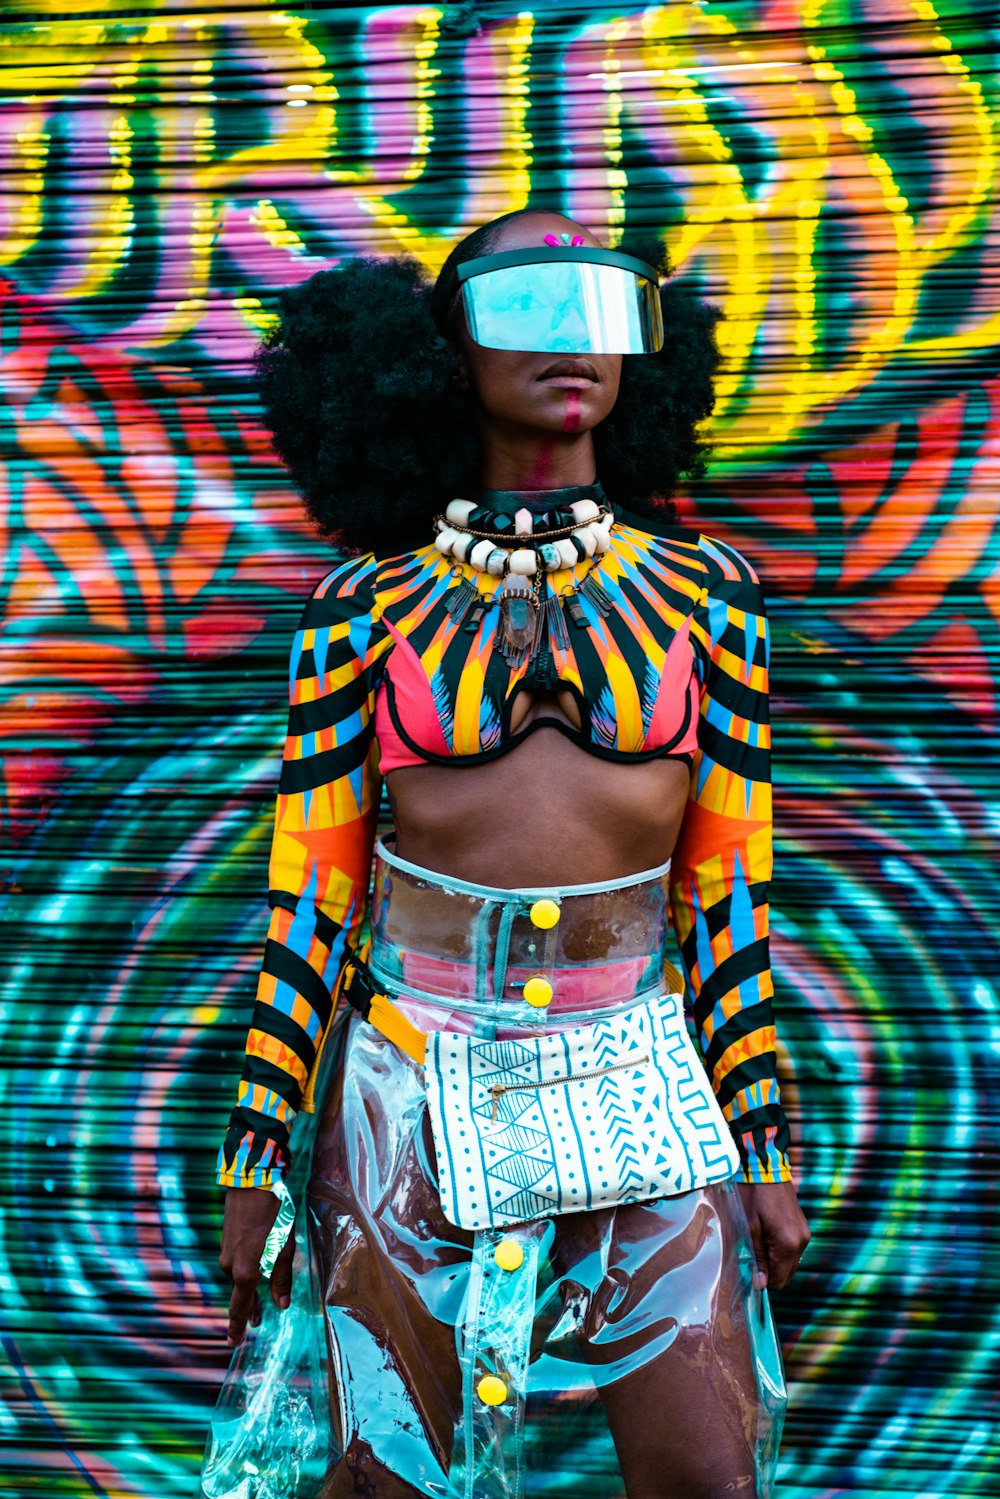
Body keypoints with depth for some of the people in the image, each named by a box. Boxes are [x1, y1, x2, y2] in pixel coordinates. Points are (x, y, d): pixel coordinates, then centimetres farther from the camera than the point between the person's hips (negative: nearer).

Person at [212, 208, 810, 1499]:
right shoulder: (365, 609, 0)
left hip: (633, 1096, 1)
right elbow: (308, 899, 2)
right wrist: (252, 1158, 2)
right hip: (416, 1093, 0)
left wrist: (764, 1152, 4)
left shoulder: (704, 593, 3)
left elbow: (728, 891, 5)